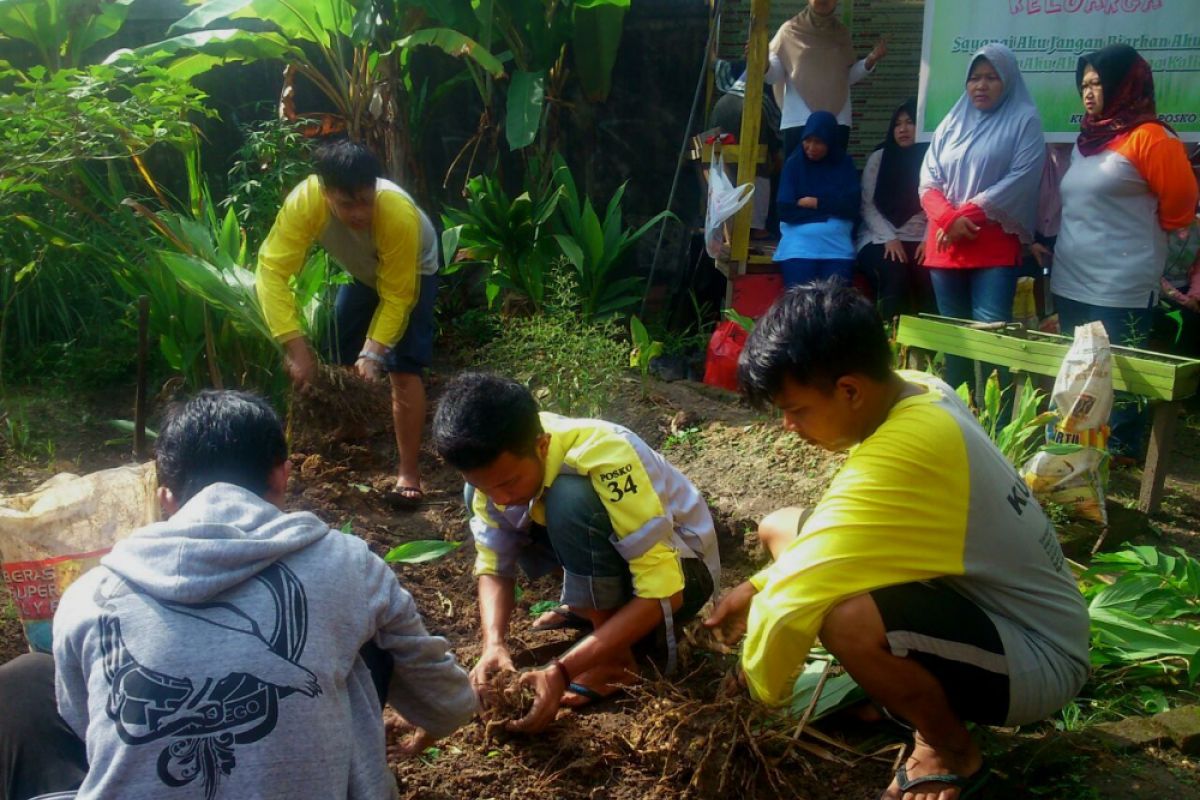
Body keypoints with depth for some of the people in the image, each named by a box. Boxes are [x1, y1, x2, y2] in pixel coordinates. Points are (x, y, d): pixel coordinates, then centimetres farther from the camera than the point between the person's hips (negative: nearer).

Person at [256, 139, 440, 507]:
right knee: (341, 365, 7)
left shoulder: (400, 215, -42)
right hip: (361, 273, 4)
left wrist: (373, 353, -42)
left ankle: (409, 474, -5)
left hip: (411, 274, -4)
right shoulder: (304, 201, -36)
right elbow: (272, 270, -37)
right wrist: (295, 346, -45)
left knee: (402, 371, -14)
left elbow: (396, 297, -31)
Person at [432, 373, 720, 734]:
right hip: (613, 552, 7)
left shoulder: (604, 456, -34)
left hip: (682, 567, -6)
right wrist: (494, 644, -27)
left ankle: (615, 656, -15)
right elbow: (494, 567, -7)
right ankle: (595, 607, 4)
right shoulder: (496, 466, -16)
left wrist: (561, 672, -38)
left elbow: (660, 590, -34)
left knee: (570, 498, -34)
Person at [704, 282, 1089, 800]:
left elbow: (790, 601, -31)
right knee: (781, 530, 6)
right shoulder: (918, 394, -6)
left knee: (843, 616, -37)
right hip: (995, 602, 9)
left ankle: (954, 755, -6)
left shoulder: (897, 460, -34)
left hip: (1037, 660, -9)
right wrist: (760, 585, 3)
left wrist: (763, 687, -11)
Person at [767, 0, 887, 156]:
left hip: (837, 121, 3)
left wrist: (871, 60, 4)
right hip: (798, 120, -3)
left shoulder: (841, 33, 15)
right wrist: (763, 62, -22)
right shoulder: (790, 30, 5)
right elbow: (773, 76, 0)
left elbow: (847, 77, 19)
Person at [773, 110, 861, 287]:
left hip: (837, 243, 1)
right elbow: (785, 209, -3)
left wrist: (814, 203, -1)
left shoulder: (845, 164, 12)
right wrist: (832, 208, -1)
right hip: (799, 241, -1)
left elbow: (851, 207, 2)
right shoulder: (794, 164, 7)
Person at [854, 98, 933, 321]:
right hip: (880, 239, -1)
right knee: (895, 278, -31)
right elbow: (867, 205, 0)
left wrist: (929, 239, -16)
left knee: (932, 279, -28)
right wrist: (889, 238, -12)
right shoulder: (878, 158, 6)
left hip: (919, 240, 1)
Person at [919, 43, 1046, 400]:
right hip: (945, 244, 5)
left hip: (995, 245, -4)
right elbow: (928, 180, 9)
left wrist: (967, 215, -13)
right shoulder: (952, 122, 17)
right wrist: (949, 218, -9)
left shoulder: (1025, 121, 3)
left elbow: (1019, 181, -8)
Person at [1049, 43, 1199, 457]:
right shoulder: (1087, 140, 15)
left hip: (1120, 287, -8)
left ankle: (1119, 455, 9)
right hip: (1071, 281, 8)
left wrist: (1140, 233, 7)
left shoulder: (1150, 138, -9)